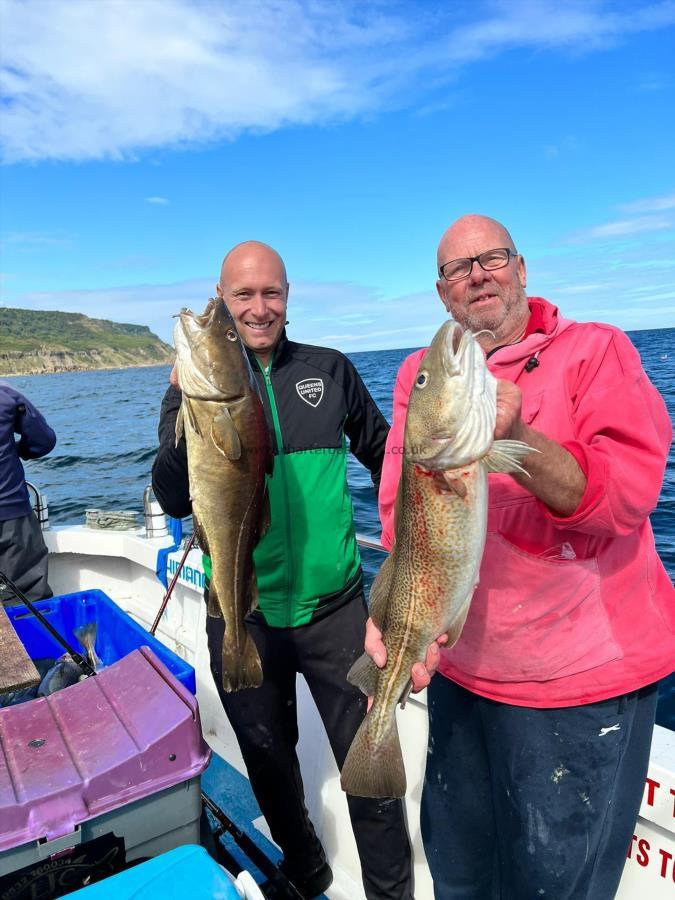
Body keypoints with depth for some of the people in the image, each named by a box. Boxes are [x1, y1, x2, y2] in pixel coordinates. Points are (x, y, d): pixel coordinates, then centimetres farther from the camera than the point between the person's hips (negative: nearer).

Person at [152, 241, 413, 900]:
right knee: (269, 762, 21)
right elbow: (174, 501, -12)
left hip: (333, 605, 0)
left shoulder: (329, 370, 1)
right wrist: (187, 406, -25)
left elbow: (383, 455, 14)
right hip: (242, 615, 1)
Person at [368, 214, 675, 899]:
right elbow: (402, 509, -6)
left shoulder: (595, 351, -8)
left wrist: (517, 440, -36)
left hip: (584, 678, -3)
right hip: (461, 669, 4)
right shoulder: (420, 374, 2)